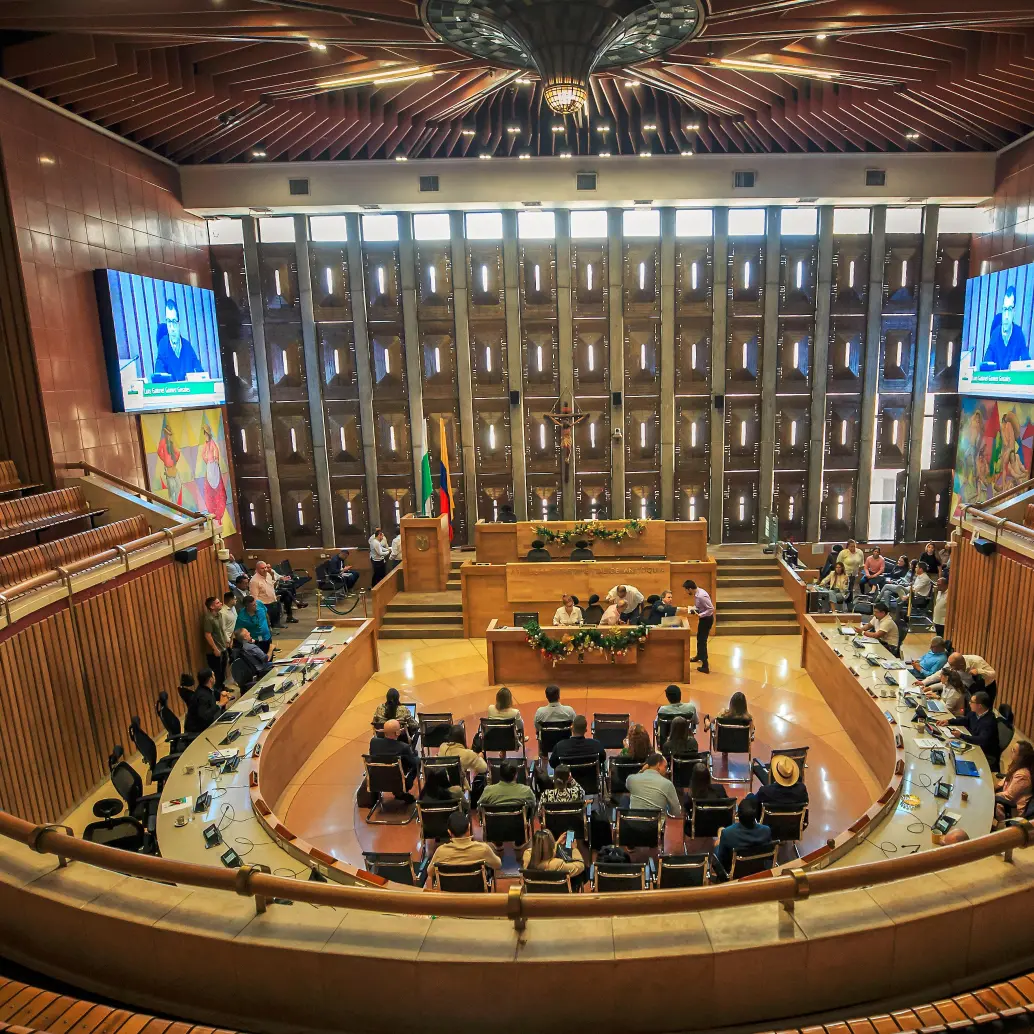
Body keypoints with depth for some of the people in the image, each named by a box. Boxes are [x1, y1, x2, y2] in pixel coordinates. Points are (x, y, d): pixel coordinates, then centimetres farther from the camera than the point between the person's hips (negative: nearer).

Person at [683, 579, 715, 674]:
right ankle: (699, 656, 51)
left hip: (707, 619, -10)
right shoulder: (697, 593, -2)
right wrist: (692, 609, -3)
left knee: (702, 641, -3)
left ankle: (705, 667, 2)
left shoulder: (701, 596, -31)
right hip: (703, 618, 10)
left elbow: (711, 609, -29)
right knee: (699, 638, 27)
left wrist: (700, 615, -30)